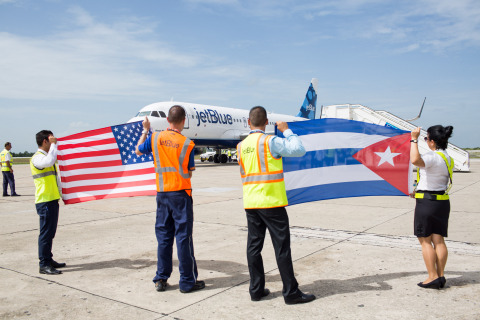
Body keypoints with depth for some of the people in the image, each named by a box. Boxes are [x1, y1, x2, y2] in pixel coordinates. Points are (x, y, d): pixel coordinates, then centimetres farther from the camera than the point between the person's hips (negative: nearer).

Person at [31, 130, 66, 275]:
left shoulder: (45, 156, 20)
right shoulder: (37, 158, -12)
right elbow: (49, 161, -36)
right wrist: (54, 144, -24)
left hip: (52, 200, 10)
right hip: (45, 201, -10)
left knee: (50, 232, 14)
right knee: (46, 232, -6)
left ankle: (49, 260, 23)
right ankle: (44, 265, 0)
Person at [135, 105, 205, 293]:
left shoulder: (155, 138, -1)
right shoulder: (187, 143, -9)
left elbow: (138, 151, 18)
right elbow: (189, 172, -3)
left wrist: (145, 130, 28)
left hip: (162, 193, 4)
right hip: (181, 193, -4)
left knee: (163, 237, 12)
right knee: (183, 237, 2)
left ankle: (161, 279, 20)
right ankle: (187, 281, 10)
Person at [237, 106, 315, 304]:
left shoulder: (241, 146, 8)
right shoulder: (270, 142, -10)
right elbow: (299, 150, -13)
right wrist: (286, 130, 0)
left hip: (250, 203, 6)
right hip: (271, 202, -6)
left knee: (254, 246, 10)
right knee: (282, 247, 1)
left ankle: (256, 290, 18)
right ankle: (291, 292, 7)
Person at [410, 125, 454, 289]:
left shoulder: (432, 157, -18)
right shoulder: (448, 159, 11)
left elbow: (415, 160, -41)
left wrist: (414, 139, -28)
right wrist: (421, 191, 28)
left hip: (427, 202, -8)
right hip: (443, 202, 8)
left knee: (425, 240, 2)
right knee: (439, 240, 10)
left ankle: (433, 277, 4)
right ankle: (440, 276, 15)